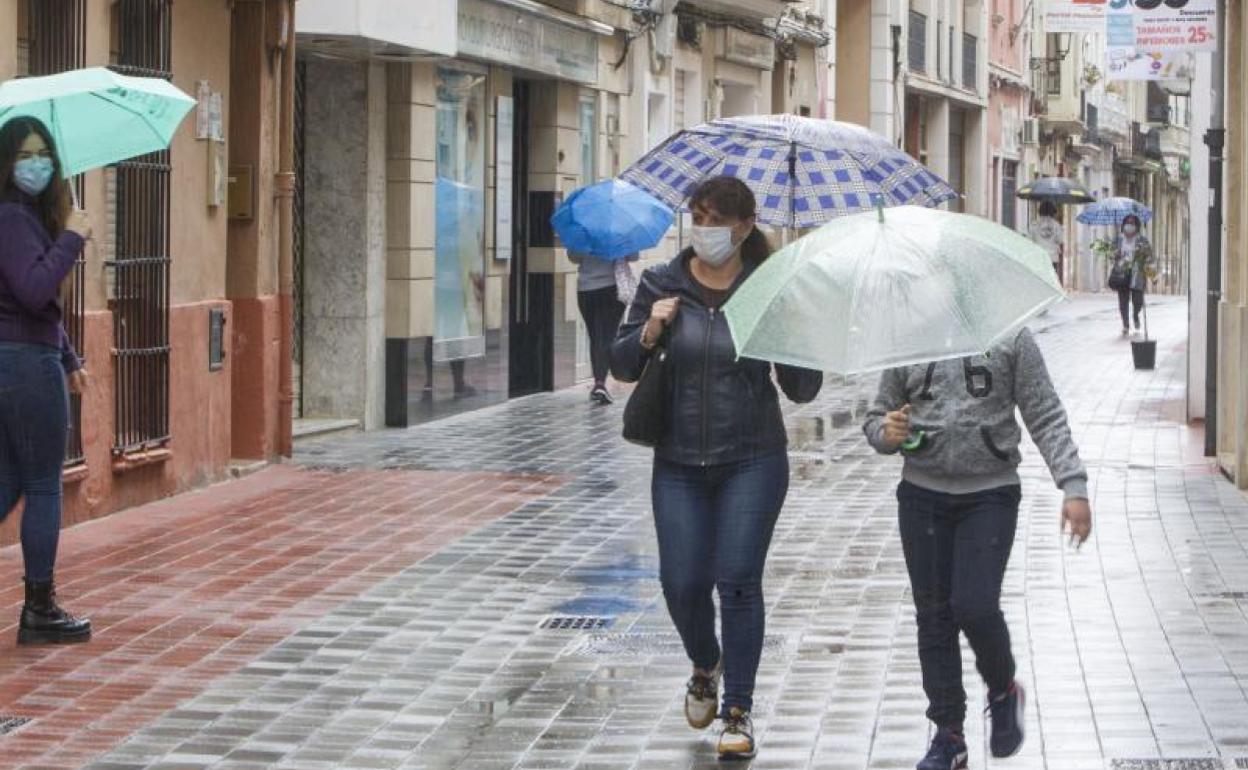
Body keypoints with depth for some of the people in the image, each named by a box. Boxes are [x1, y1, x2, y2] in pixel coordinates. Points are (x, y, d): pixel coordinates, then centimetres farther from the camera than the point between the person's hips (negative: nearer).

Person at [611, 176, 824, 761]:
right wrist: (648, 333, -16)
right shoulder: (661, 285, 0)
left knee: (738, 581, -7)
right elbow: (621, 368, 4)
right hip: (679, 463, 2)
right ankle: (706, 667, 34)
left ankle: (739, 712, 5)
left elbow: (802, 392, -4)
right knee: (682, 584, 1)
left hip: (752, 461, -2)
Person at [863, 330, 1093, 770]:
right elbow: (877, 416, 13)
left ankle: (1003, 690, 17)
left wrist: (1074, 487, -10)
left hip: (990, 495, -3)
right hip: (922, 496, 3)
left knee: (975, 605, -14)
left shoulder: (1009, 337, 0)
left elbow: (1046, 418, -1)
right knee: (933, 615, 4)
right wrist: (886, 433, -12)